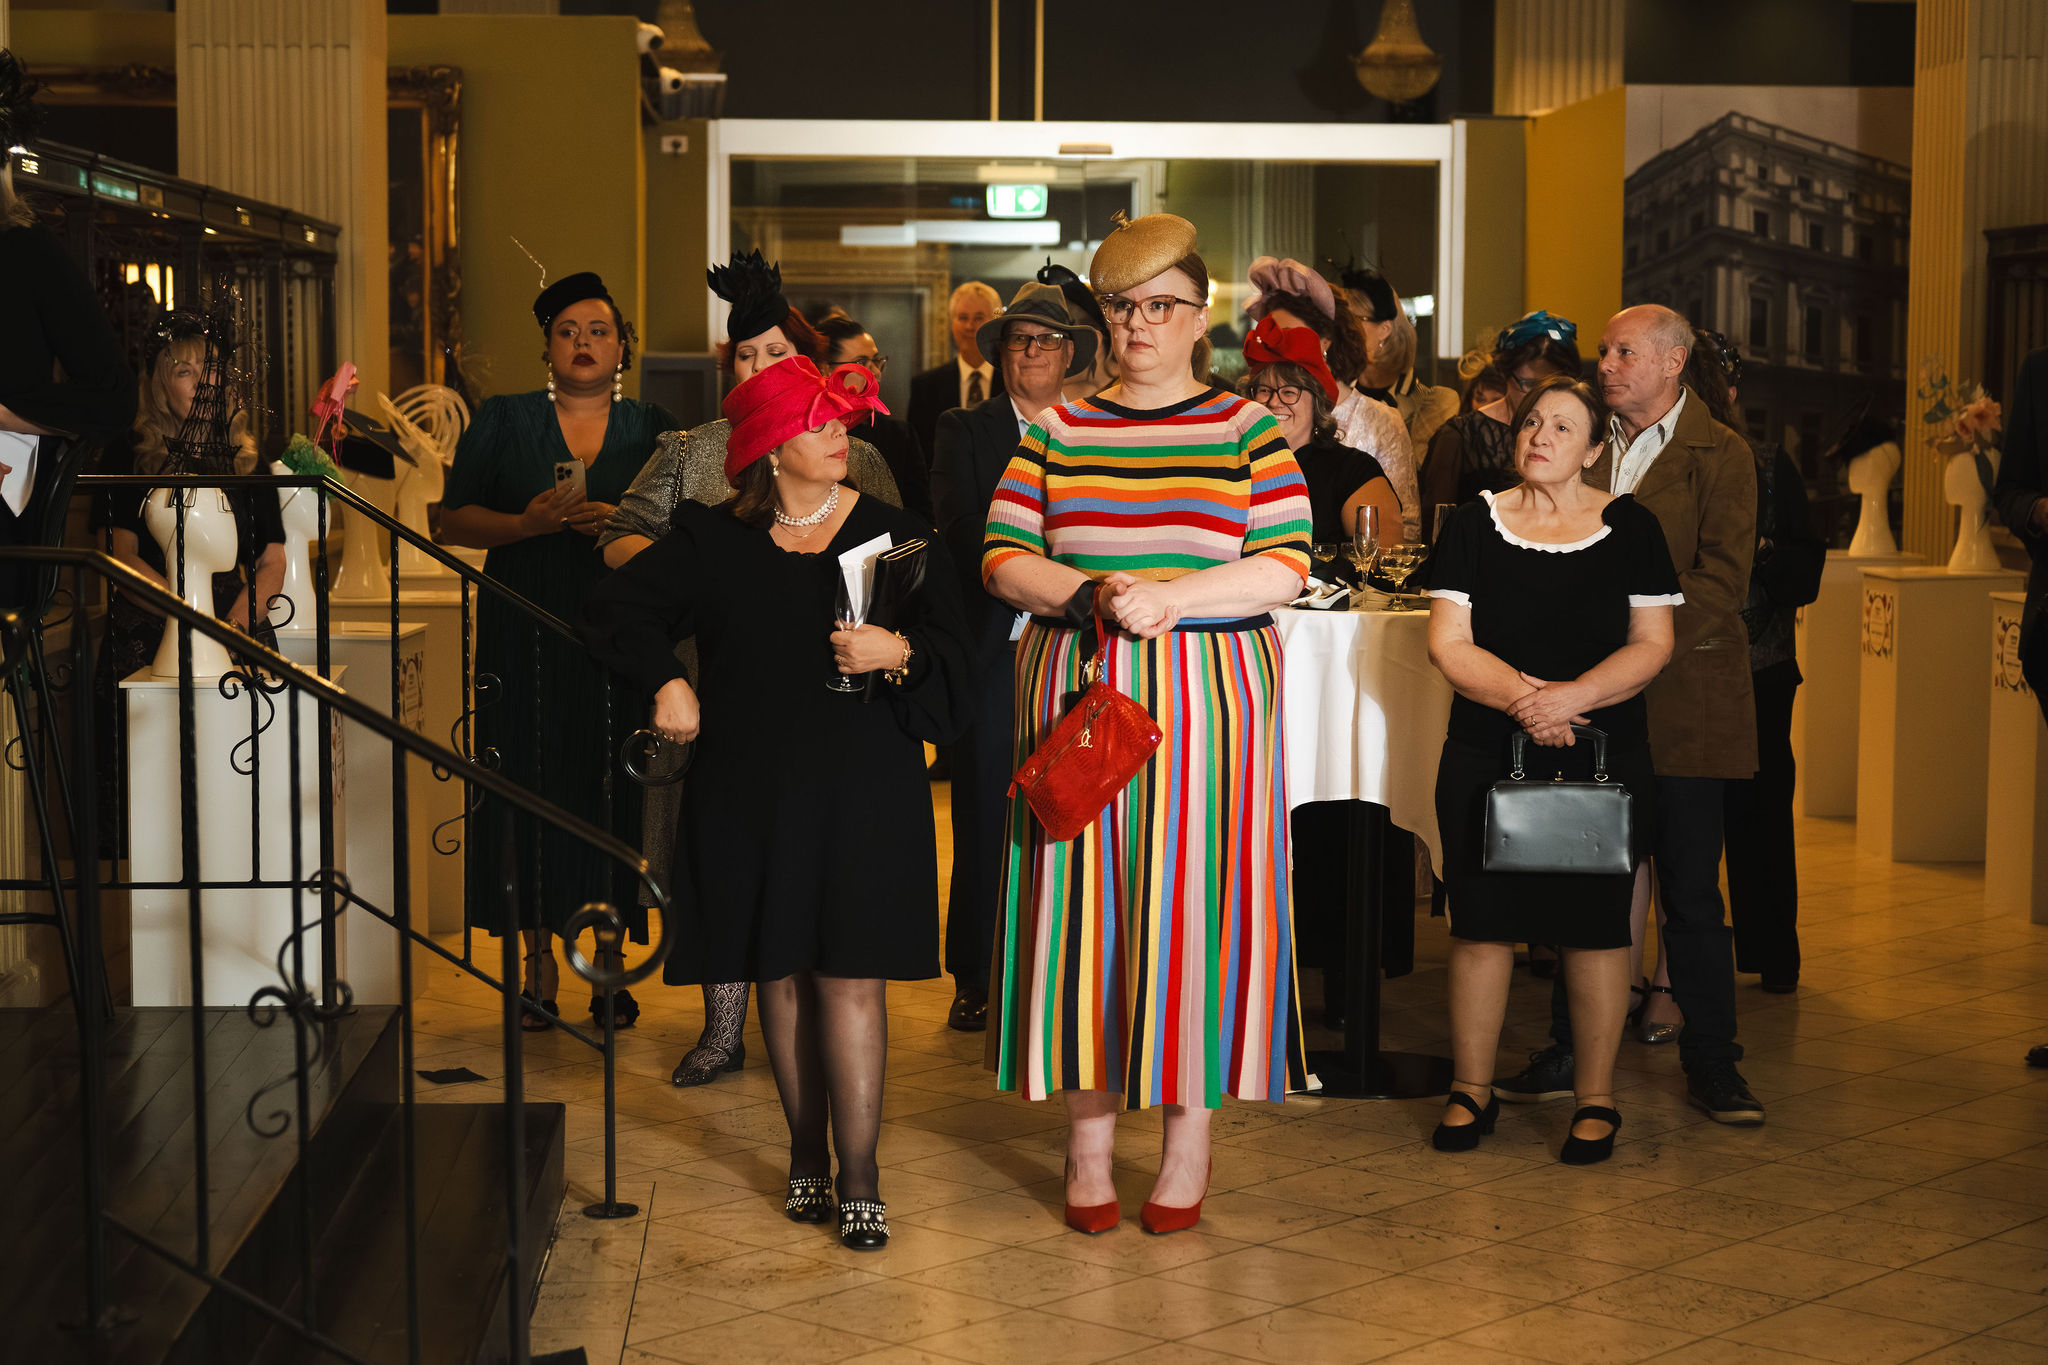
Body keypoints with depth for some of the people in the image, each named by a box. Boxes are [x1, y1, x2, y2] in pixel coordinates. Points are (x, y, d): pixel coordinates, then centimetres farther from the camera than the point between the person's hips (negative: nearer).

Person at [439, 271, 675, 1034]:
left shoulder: (653, 428, 11)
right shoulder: (503, 421, 9)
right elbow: (454, 519, 5)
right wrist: (526, 523, -12)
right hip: (527, 641, 0)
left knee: (614, 793, -3)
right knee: (530, 789, -3)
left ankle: (611, 967, 6)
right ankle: (538, 965, 7)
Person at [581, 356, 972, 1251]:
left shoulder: (892, 532, 2)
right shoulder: (712, 541, 4)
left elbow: (951, 650, 0)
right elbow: (616, 609, 12)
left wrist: (899, 654, -19)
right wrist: (667, 682, 0)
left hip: (862, 784, -1)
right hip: (753, 789, 2)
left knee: (849, 973, -6)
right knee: (782, 973, 8)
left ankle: (858, 1177, -2)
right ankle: (807, 1157, 21)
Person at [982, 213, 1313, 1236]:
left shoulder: (1249, 431, 3)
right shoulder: (1056, 430, 8)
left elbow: (1287, 567, -6)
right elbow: (1002, 558, 3)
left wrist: (1165, 597, -16)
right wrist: (1091, 596, -14)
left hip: (1209, 700, -1)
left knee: (1196, 902, 0)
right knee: (1084, 902, 3)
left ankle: (1190, 1137, 12)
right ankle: (1088, 1138, 15)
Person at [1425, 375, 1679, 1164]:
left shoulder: (1629, 530, 4)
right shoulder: (1474, 525, 5)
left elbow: (1652, 644, -2)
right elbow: (1448, 643, -2)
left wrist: (1572, 697, -17)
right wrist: (1520, 696, -18)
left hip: (1603, 758, -1)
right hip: (1487, 757, 1)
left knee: (1594, 925, 2)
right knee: (1482, 920, 3)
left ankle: (1595, 1099, 14)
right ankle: (1471, 1091, 16)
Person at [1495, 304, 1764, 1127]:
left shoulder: (1720, 456, -1)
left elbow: (1721, 580, -10)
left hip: (1683, 701, -4)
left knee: (1690, 890, 1)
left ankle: (1711, 1065, 13)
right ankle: (1570, 1055, 18)